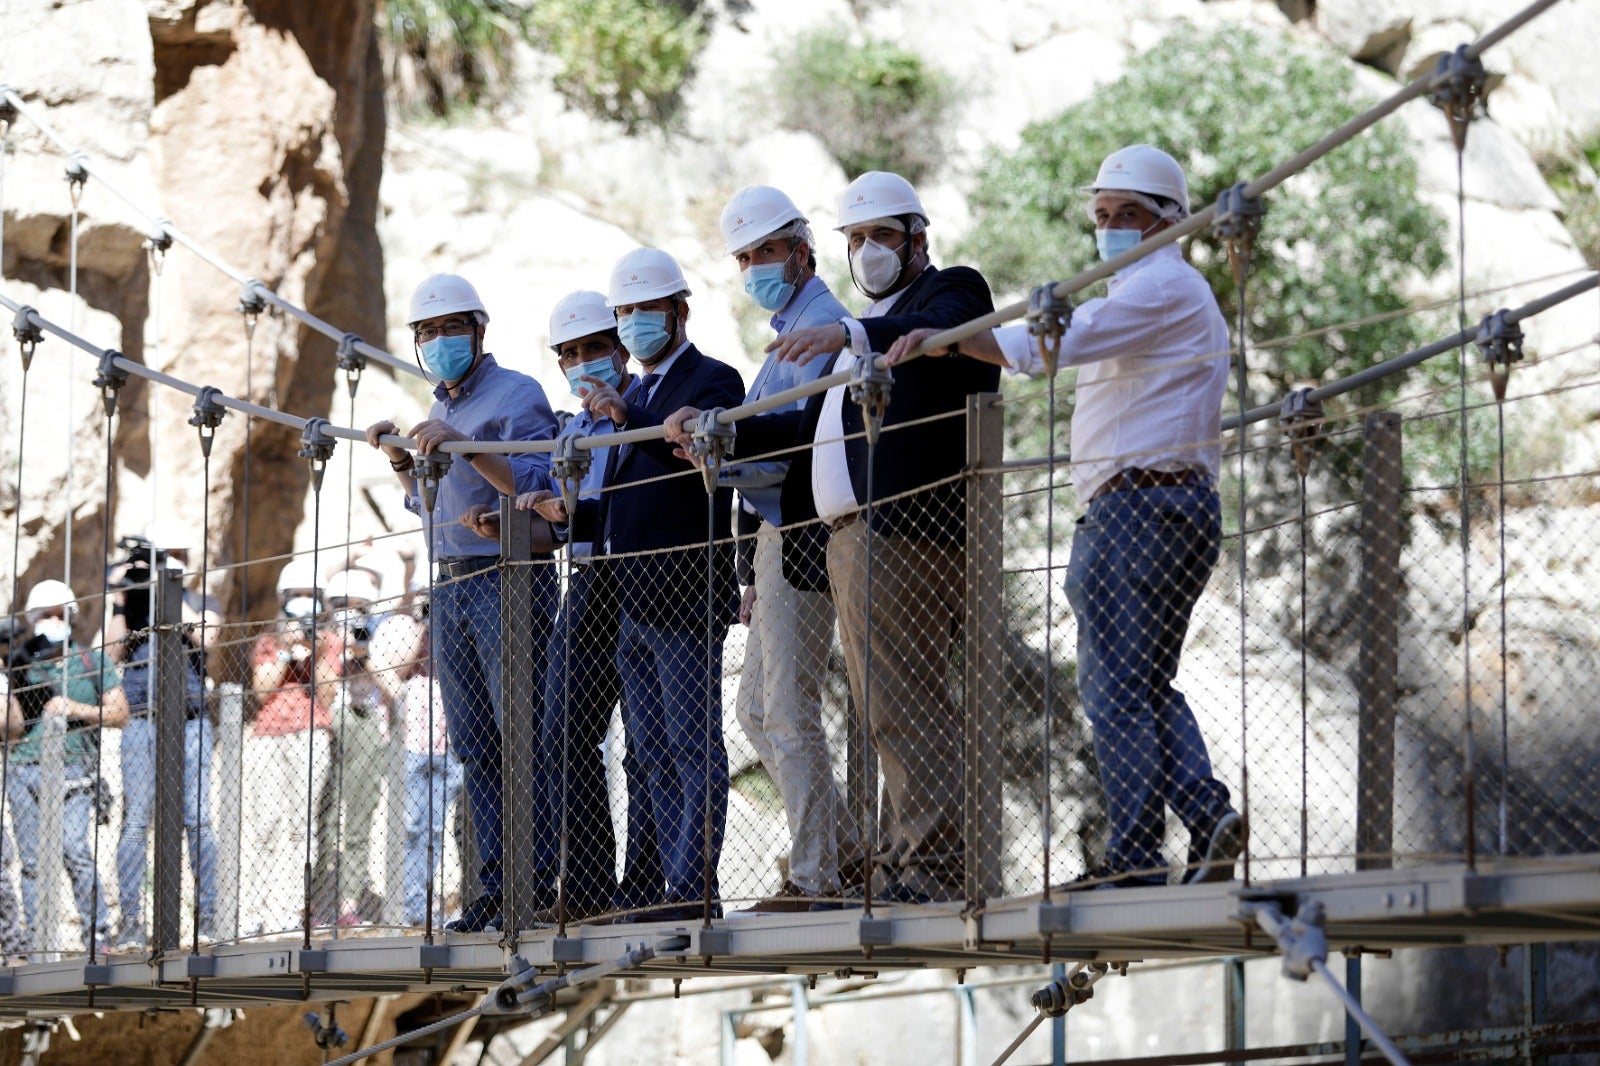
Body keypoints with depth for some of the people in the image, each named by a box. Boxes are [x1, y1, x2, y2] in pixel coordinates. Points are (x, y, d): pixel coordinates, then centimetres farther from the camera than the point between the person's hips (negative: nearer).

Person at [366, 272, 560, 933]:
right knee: (475, 747, 6)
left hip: (507, 583, -8)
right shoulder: (439, 412, 20)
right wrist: (399, 459, 11)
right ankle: (497, 885, 7)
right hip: (449, 587, 8)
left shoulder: (516, 396, -5)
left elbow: (534, 484, -17)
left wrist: (463, 447, -24)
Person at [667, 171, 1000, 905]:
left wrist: (851, 336, -39)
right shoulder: (874, 327, 29)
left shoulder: (952, 292, 2)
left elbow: (938, 336, -23)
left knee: (901, 707, -15)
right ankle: (901, 871, 7)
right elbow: (819, 427, 28)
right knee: (887, 713, 7)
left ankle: (931, 867, -17)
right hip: (850, 538, 10)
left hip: (901, 533, -10)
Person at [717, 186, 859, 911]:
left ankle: (814, 878, -6)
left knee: (789, 713, -9)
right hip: (775, 539, 11)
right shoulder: (794, 328, 21)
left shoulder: (820, 323, -11)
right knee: (757, 709, 13)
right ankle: (845, 851, 16)